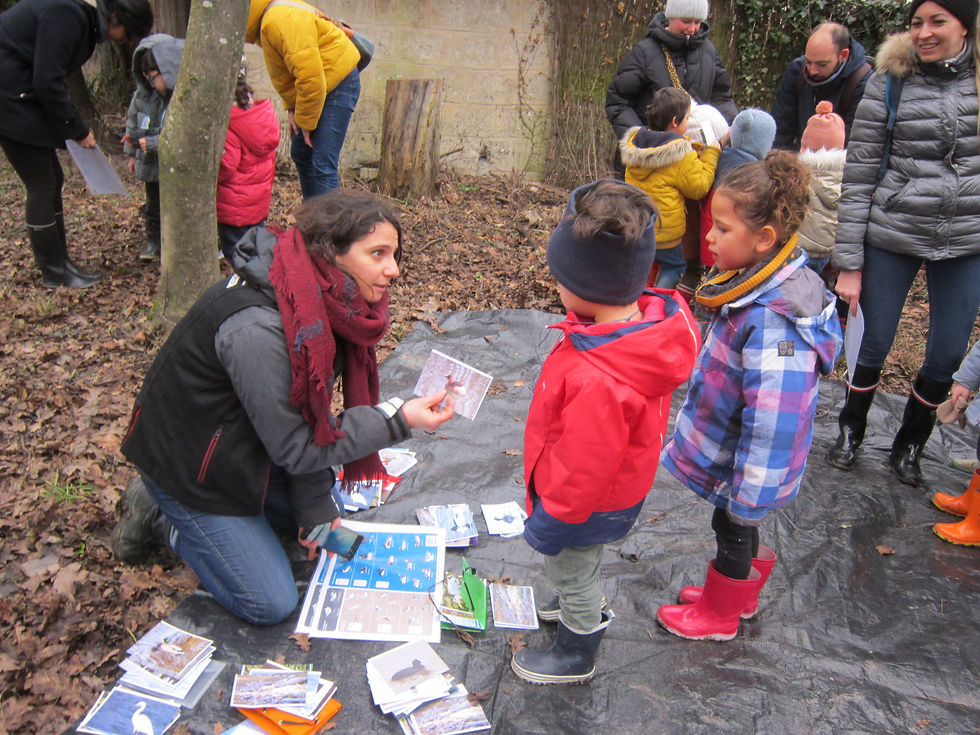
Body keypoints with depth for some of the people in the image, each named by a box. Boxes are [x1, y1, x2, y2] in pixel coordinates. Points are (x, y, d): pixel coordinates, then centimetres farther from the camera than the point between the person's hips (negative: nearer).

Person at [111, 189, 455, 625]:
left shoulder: (324, 303, -8)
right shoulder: (256, 328, -36)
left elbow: (308, 418, -1)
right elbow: (294, 446, -27)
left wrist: (316, 508, -1)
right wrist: (398, 420, -29)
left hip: (245, 449, 8)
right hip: (189, 465, -8)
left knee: (327, 529, 19)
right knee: (271, 605, -4)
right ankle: (161, 514, 10)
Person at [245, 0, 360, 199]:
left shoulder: (281, 20, -24)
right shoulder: (265, 22, 8)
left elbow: (310, 75, -28)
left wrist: (306, 122, -19)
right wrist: (292, 109, 5)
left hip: (339, 84, -11)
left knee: (322, 164, -16)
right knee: (301, 155, 16)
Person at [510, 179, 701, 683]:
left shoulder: (598, 381, -43)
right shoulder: (650, 318, -15)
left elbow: (582, 470, -31)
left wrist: (547, 525, -16)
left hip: (588, 507, -8)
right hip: (613, 488, 8)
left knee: (569, 571, 20)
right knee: (579, 567, 34)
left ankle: (576, 655, 48)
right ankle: (587, 609, 63)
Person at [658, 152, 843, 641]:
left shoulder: (772, 323, -36)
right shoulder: (758, 288, -4)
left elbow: (773, 423, -33)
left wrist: (747, 494, -25)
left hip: (744, 466, -8)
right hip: (727, 449, 8)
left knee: (734, 529, 15)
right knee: (738, 527, 27)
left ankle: (718, 616, 40)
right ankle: (740, 596, 52)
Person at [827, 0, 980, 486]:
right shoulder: (888, 85, -3)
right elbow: (858, 177, -5)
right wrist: (848, 262, -8)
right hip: (893, 238, -2)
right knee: (874, 345, 6)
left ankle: (909, 445, 31)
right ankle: (850, 431, 32)